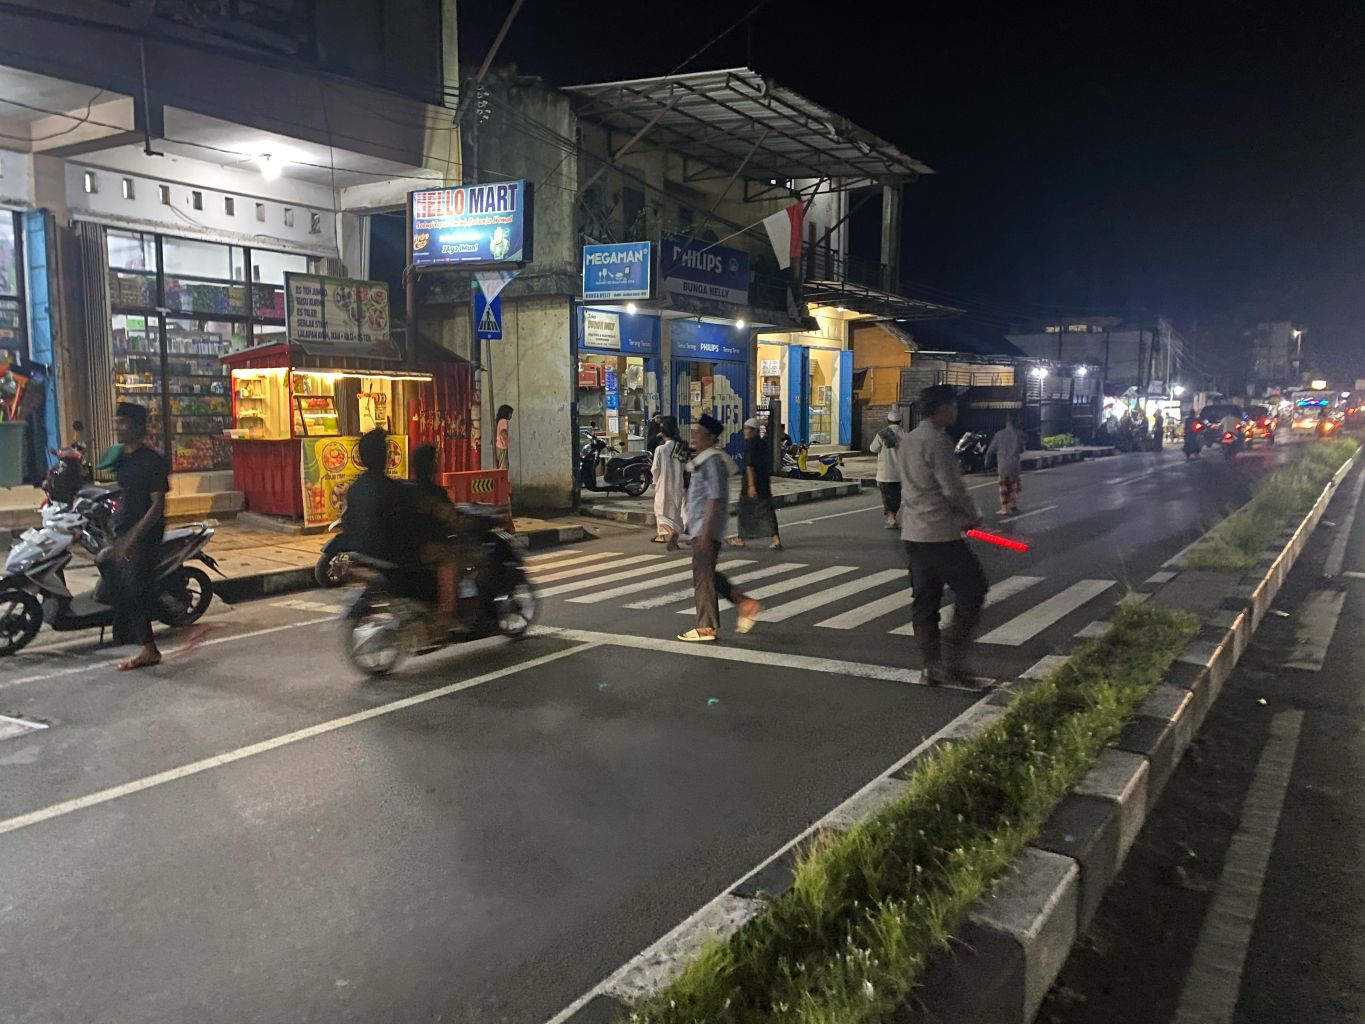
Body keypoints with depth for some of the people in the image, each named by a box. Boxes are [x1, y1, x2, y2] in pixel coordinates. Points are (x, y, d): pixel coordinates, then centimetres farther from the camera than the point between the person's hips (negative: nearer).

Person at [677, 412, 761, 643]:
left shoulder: (713, 461, -16)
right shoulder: (704, 460, 16)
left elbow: (715, 499, -22)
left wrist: (705, 531, -24)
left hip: (707, 529, -10)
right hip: (700, 528, 10)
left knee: (703, 576, -4)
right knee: (706, 575, 15)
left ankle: (706, 628, 4)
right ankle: (744, 603, 19)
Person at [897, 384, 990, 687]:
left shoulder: (907, 441, 14)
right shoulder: (937, 441, -15)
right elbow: (952, 489, -18)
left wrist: (963, 515, 19)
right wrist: (973, 515, 0)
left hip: (913, 533, 9)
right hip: (940, 534, -9)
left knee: (925, 600, 11)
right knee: (973, 587, 0)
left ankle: (933, 667, 17)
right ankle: (950, 658, -3)